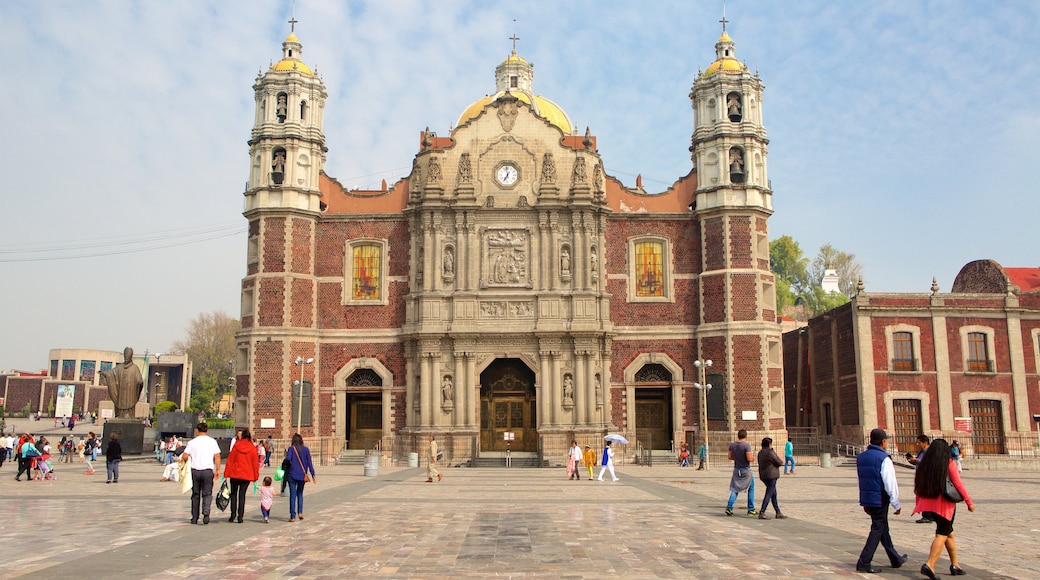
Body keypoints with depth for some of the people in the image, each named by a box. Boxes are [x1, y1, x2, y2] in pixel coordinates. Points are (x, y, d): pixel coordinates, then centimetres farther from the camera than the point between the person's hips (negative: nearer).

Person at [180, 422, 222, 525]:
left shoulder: (192, 442, 2)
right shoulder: (212, 441, 3)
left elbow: (185, 456, -5)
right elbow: (217, 456, -2)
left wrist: (184, 461, 18)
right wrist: (218, 470, 4)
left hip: (195, 470, 1)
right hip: (208, 471, -1)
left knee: (195, 494, 12)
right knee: (207, 493, 5)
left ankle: (195, 518, 16)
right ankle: (206, 511, -21)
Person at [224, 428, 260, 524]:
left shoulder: (236, 446, -4)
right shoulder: (253, 448, -3)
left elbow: (230, 460, -1)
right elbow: (255, 463, 1)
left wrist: (226, 473, 4)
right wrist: (255, 476, 9)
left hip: (235, 474, 0)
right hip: (247, 475, 0)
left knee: (234, 494, 12)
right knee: (242, 495, 5)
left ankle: (233, 515, 7)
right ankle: (240, 516, 2)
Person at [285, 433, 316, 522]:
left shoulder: (291, 449, -3)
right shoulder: (306, 449, 2)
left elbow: (288, 459, -19)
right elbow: (309, 463, -1)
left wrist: (286, 454, 2)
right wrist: (313, 475, 0)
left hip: (292, 475, -2)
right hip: (302, 475, 2)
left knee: (293, 495, 2)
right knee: (300, 493, 19)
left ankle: (292, 516, -1)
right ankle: (300, 512, 4)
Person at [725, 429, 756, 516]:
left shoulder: (732, 445, 1)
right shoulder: (746, 445, -17)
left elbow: (730, 457, 9)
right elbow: (749, 459, -21)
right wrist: (753, 458, 0)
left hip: (736, 470, 5)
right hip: (746, 470, -5)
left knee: (735, 490, 10)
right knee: (751, 489, 12)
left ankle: (729, 507, -4)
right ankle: (751, 509, 16)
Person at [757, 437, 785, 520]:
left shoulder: (761, 452, 10)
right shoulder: (770, 452, -17)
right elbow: (779, 462, -12)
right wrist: (781, 462, 12)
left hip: (764, 476, 9)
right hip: (771, 476, -9)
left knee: (774, 494, 15)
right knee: (769, 494, -6)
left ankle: (778, 513, 20)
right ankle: (761, 513, -8)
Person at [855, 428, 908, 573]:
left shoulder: (861, 457, 10)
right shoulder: (884, 458, -15)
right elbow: (890, 484, -16)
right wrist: (896, 504, -7)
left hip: (867, 499, 8)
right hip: (880, 500, -8)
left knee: (883, 528, 19)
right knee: (877, 530, -1)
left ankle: (896, 559, 32)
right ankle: (863, 563, -4)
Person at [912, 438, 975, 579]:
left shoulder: (923, 464, 6)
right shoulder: (949, 463, -6)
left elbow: (918, 485, 9)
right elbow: (958, 484, -7)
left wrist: (919, 504, 19)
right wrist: (969, 501, 1)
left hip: (928, 504, 5)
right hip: (945, 504, -5)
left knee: (949, 532, 20)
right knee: (942, 534, -2)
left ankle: (955, 564, 25)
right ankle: (930, 565, -17)